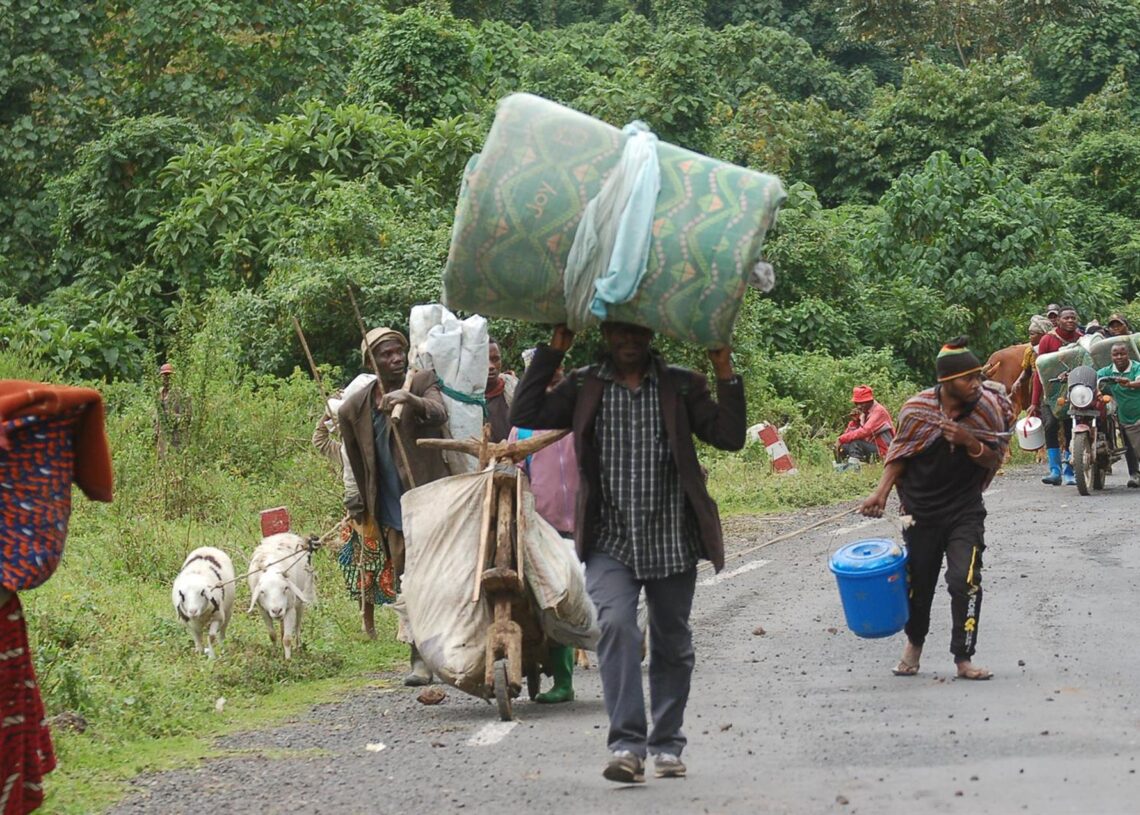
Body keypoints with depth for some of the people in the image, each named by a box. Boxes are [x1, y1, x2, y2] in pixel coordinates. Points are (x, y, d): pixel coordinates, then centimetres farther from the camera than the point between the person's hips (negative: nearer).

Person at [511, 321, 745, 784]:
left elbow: (730, 437, -3)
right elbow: (526, 415, -3)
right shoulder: (584, 388, 7)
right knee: (616, 625, -22)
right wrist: (553, 352, -2)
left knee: (672, 644, 9)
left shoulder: (682, 387, 5)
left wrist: (725, 373, -10)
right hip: (610, 541, -1)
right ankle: (627, 745, -25)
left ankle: (667, 745, 24)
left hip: (672, 542, 1)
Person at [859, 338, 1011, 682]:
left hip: (965, 511, -1)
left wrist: (970, 443, -22)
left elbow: (994, 461, -2)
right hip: (921, 510, 1)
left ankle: (963, 659, -5)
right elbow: (899, 454, 3)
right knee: (918, 581, 13)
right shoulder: (917, 409, -11)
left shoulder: (988, 407, -9)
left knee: (965, 581, -15)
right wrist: (882, 491, -9)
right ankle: (914, 642, 41)